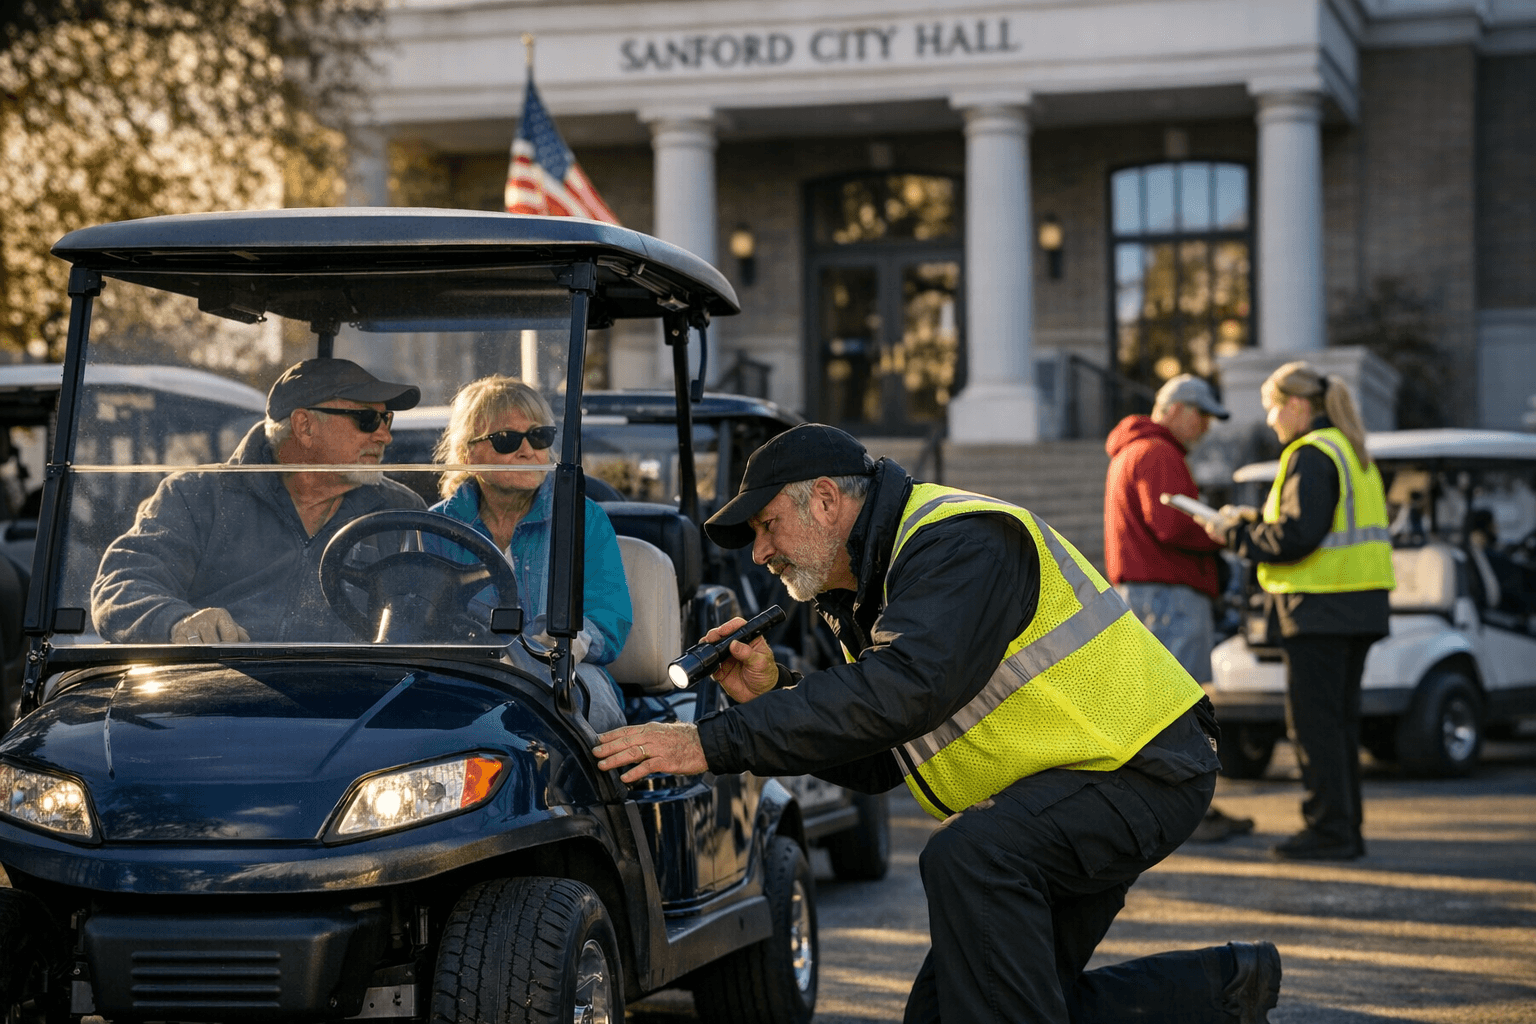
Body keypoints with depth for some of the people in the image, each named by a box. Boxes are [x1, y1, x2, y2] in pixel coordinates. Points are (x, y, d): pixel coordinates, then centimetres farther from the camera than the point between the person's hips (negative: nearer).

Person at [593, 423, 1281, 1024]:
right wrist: (771, 697, -7)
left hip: (1147, 772, -10)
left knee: (968, 858, -35)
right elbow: (876, 764, 9)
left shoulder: (960, 542, -22)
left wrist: (715, 743, -38)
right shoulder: (865, 592, 10)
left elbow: (904, 691, -37)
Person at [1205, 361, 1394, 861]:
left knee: (1313, 721, -5)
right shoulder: (1353, 453, 18)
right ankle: (1347, 829, 15)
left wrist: (1236, 533, -8)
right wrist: (1250, 519, 15)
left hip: (1319, 610, -10)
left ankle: (1329, 829, -4)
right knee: (1339, 719, 13)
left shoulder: (1311, 455, -13)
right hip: (1357, 607, 10)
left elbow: (1295, 537, -20)